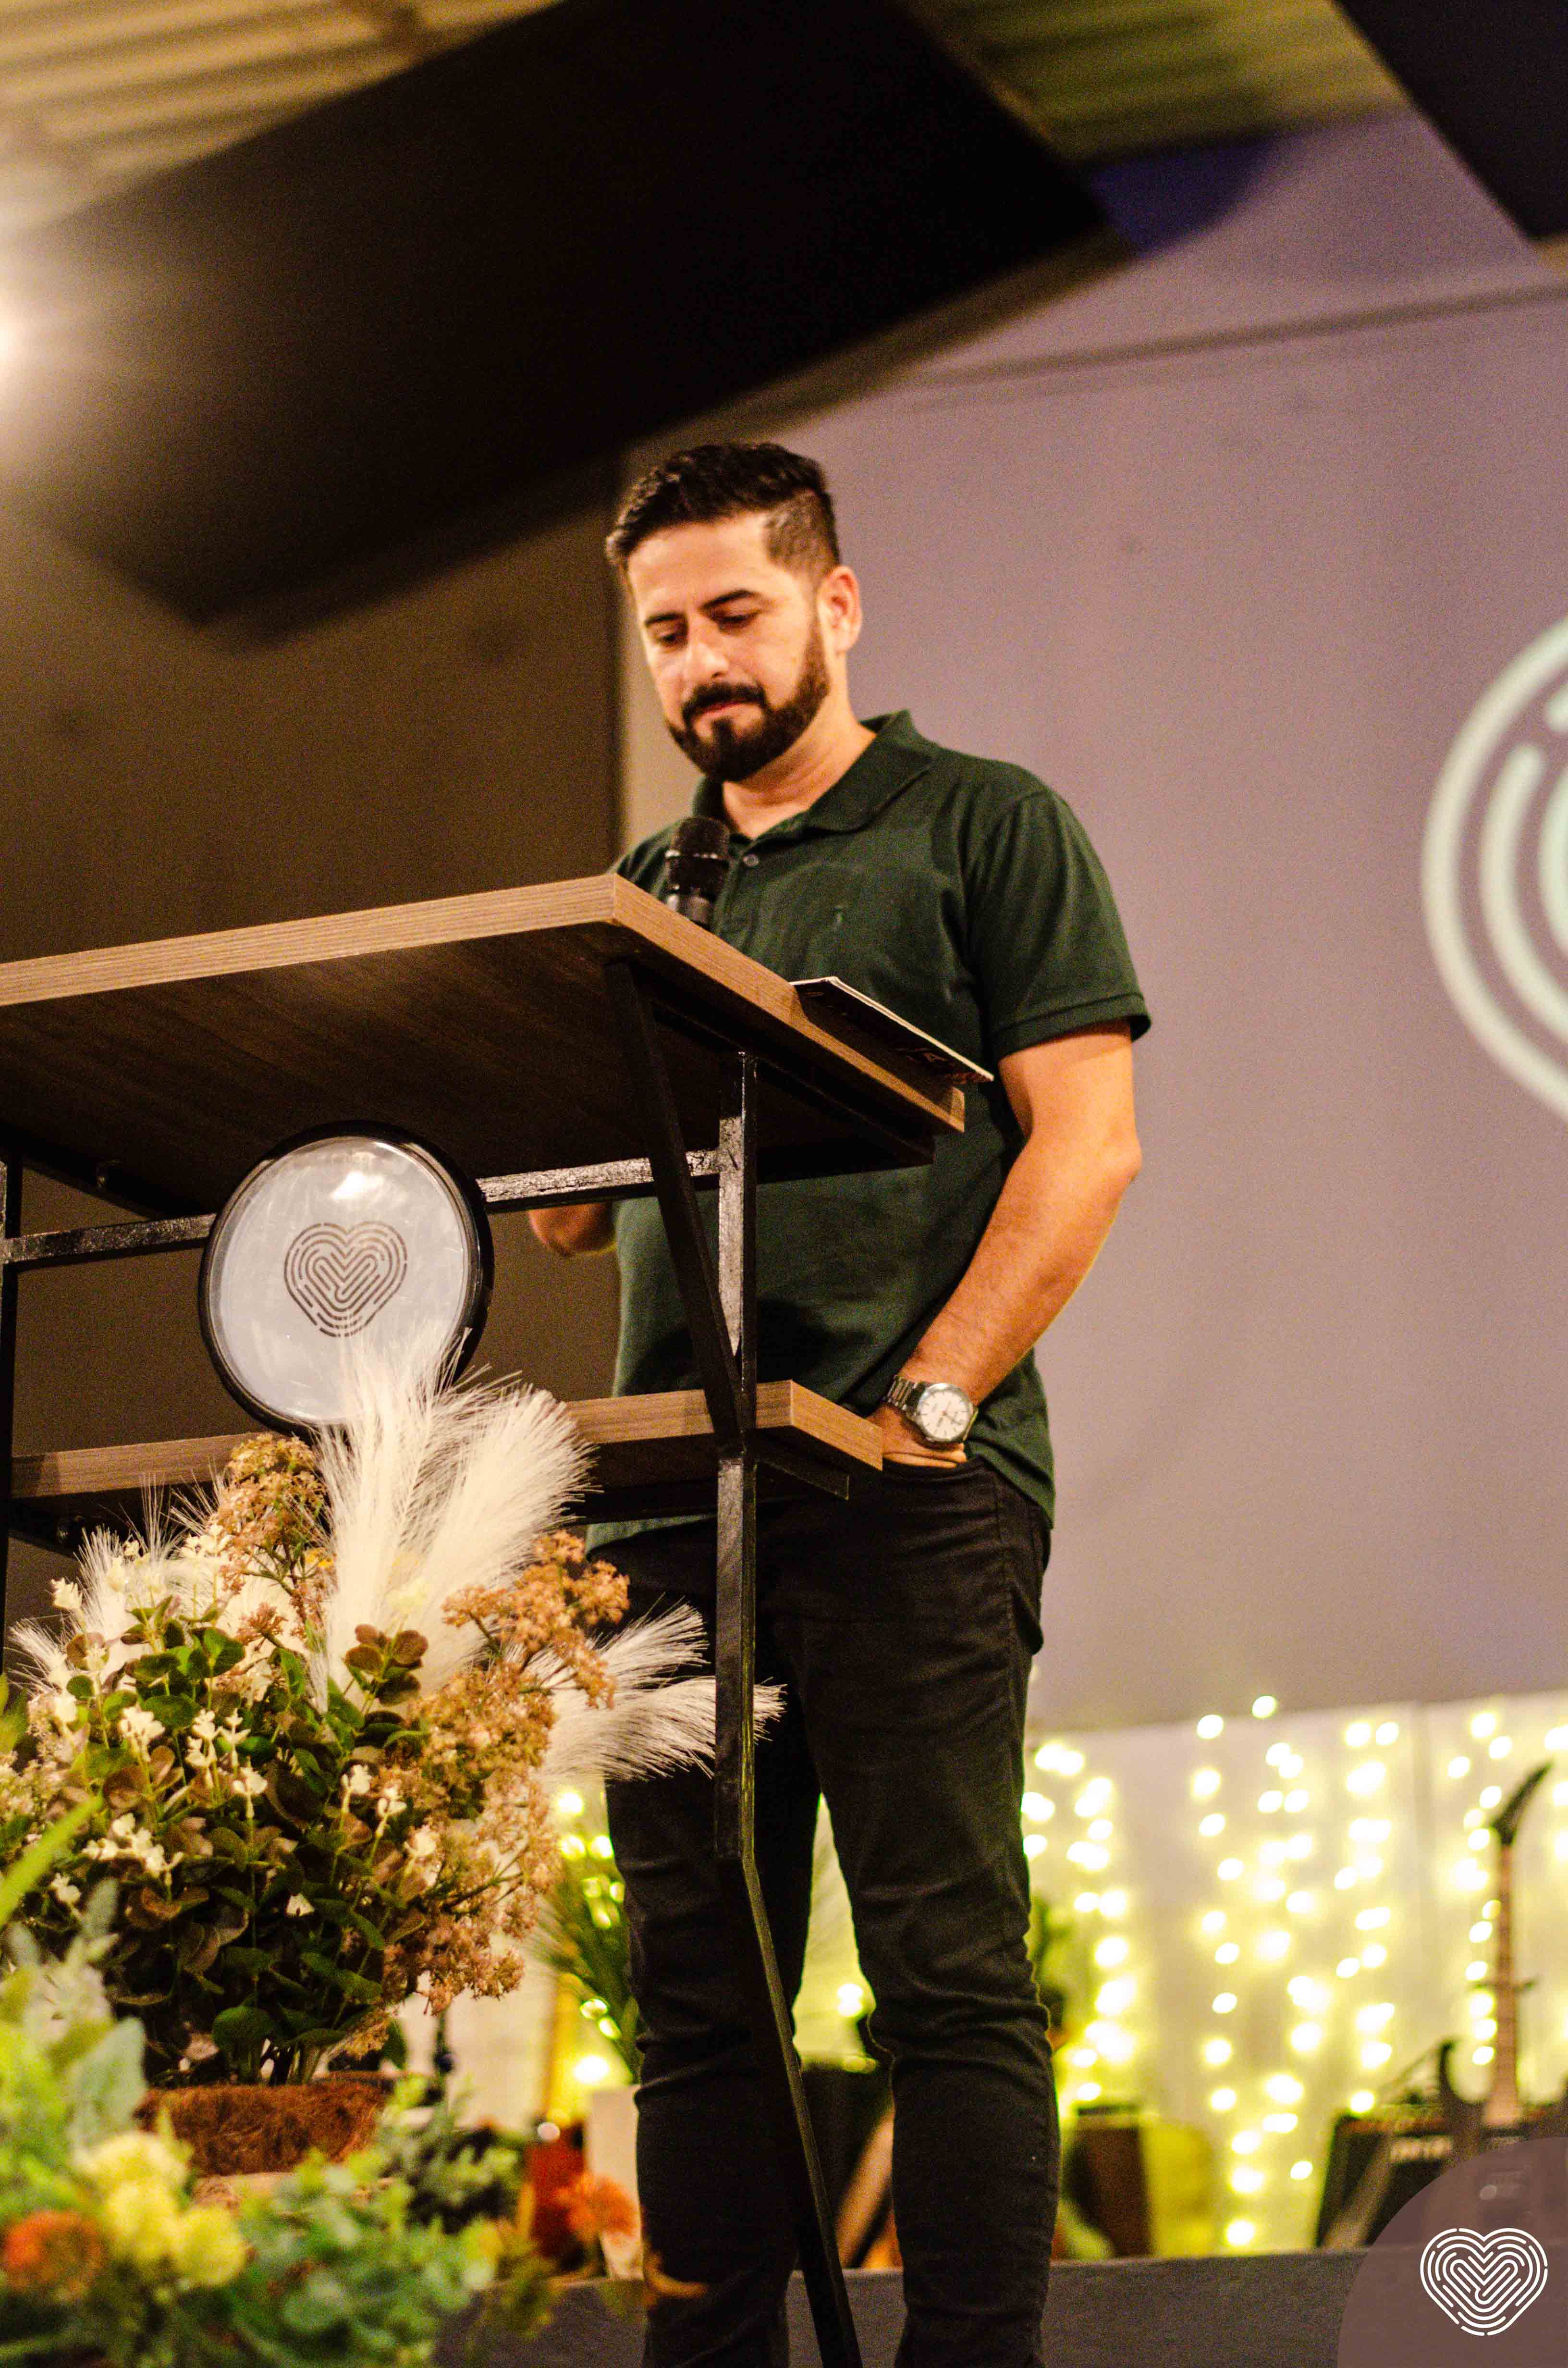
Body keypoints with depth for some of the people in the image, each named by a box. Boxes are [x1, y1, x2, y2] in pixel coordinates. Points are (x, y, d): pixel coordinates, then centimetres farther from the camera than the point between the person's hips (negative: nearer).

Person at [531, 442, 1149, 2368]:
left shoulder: (980, 827, 6)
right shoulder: (644, 893, 23)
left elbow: (1086, 1140, -4)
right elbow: (580, 1212, 23)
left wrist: (929, 1399, -13)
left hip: (913, 1491, -6)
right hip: (676, 1493, 6)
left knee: (948, 1972, -10)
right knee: (694, 1991, 3)